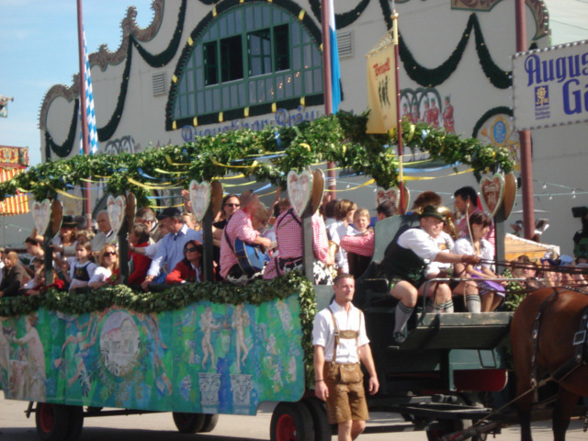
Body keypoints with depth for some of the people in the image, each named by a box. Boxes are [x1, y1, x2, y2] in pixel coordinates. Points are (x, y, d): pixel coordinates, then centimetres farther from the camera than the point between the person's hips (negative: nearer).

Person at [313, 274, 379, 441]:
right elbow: (319, 350, -9)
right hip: (334, 372, -6)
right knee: (345, 424, -8)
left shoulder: (358, 315, 16)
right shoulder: (325, 316, -5)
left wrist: (373, 375, 14)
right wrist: (319, 381, -16)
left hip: (355, 371, 6)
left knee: (359, 424, 3)